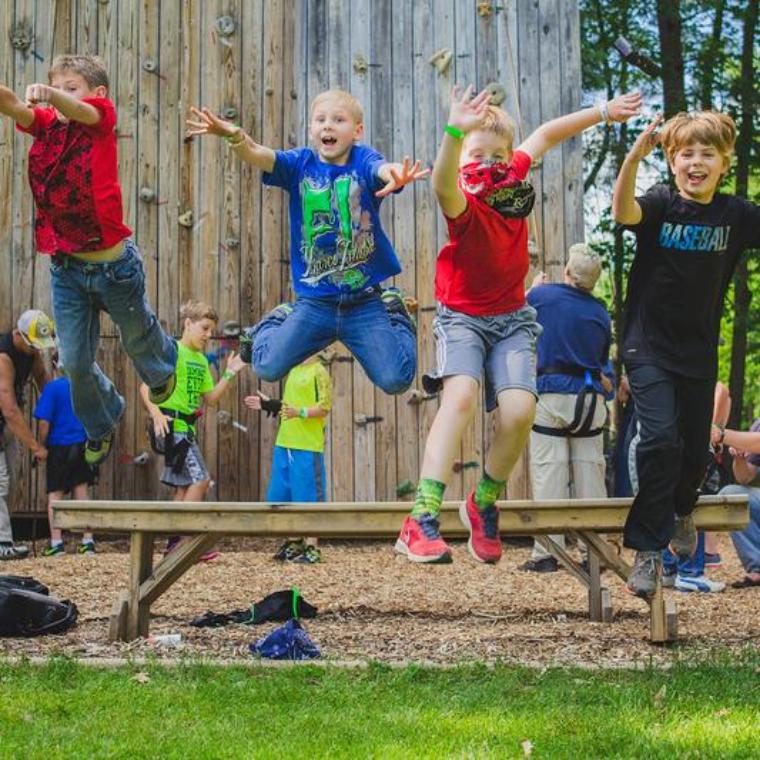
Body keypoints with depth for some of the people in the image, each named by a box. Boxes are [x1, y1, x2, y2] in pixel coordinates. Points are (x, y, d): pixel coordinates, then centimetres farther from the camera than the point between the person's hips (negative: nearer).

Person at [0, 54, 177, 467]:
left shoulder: (101, 120, -11)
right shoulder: (45, 123, -1)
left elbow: (82, 111, -35)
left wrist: (50, 93, -58)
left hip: (114, 265, -3)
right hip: (65, 269, 3)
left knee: (137, 336, 23)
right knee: (75, 363, 11)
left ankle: (163, 369, 59)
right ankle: (101, 424, 40)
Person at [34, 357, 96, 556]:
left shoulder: (52, 388, -11)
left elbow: (44, 422, -14)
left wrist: (42, 446, -2)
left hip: (59, 447, -3)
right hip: (84, 448, 3)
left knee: (55, 494, 6)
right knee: (81, 491, 11)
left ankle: (56, 542, 2)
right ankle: (88, 541, 8)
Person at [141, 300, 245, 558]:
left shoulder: (202, 360, 16)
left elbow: (210, 398, 17)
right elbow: (146, 386, -16)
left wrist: (229, 373, 7)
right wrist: (156, 413, -31)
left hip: (186, 427, 9)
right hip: (171, 426, -9)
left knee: (185, 486, 9)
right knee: (201, 478, -13)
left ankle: (176, 544, 14)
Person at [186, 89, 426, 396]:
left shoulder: (363, 160, -7)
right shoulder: (300, 163, -2)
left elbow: (380, 169, -30)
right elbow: (259, 155, -19)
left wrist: (395, 173, -56)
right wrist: (234, 135, -42)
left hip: (365, 301, -1)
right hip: (314, 301, 1)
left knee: (396, 380, -8)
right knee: (268, 367, -10)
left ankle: (395, 316, 22)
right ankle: (276, 322, 25)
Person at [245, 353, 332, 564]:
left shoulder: (319, 373, -8)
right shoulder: (294, 371, 17)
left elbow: (324, 408, -15)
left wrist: (300, 412, -27)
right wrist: (268, 404, 19)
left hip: (307, 447, -8)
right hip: (284, 444, 8)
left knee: (308, 498, -2)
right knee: (283, 497, 12)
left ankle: (312, 547, 5)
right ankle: (293, 542, 24)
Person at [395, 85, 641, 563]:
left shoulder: (515, 181, -4)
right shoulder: (464, 207, -21)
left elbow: (545, 136, 15)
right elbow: (443, 186, -47)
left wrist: (602, 112, 15)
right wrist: (455, 134, -64)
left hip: (512, 318, 5)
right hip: (463, 317, -5)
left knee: (520, 410, -18)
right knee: (461, 396, -31)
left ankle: (484, 504, 8)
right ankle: (422, 522, -32)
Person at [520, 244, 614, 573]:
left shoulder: (543, 295, -2)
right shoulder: (601, 312, 9)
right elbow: (604, 362, 16)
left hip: (551, 395, -3)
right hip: (591, 398, 3)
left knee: (548, 474, -3)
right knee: (591, 474, 7)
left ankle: (546, 553, -4)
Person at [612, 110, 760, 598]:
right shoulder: (660, 203, -12)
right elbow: (624, 212, -32)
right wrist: (634, 157, -47)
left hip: (700, 353, 4)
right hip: (649, 347, -4)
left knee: (696, 448, 14)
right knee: (661, 439, -19)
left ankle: (682, 510, 47)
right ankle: (647, 549, -9)